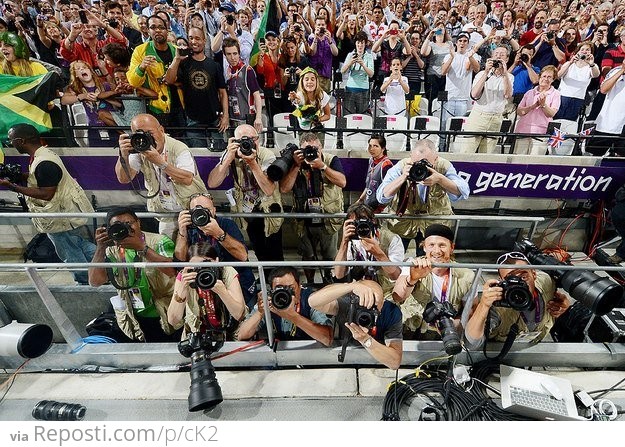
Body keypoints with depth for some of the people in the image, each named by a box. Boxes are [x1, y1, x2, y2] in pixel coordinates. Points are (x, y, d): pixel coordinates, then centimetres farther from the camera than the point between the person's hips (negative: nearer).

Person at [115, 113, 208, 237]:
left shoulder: (179, 148, -17)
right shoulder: (138, 150, -4)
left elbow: (187, 179, -31)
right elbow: (124, 179, -11)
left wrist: (160, 162, -34)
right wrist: (123, 155, -26)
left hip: (192, 209, -4)